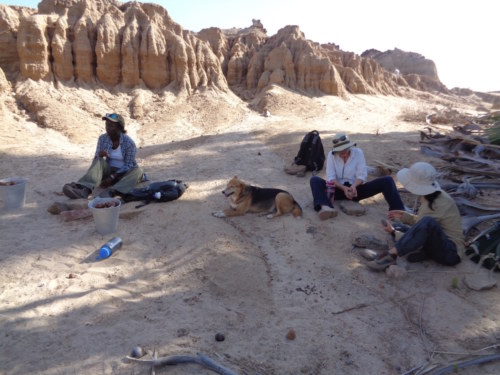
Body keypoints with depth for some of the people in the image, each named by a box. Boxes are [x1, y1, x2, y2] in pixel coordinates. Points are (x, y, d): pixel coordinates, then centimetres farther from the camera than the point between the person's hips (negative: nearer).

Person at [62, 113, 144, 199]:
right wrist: (99, 155, -25)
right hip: (109, 170, 3)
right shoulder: (102, 138, -2)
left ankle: (112, 191, -57)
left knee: (138, 171, -33)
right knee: (98, 161, -26)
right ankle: (85, 189, -53)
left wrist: (112, 177, -26)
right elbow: (96, 158, 0)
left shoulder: (129, 142, -14)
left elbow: (128, 165, -16)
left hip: (123, 173, -2)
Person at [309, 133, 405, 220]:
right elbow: (331, 177, -12)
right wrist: (343, 188, -29)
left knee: (387, 181, -18)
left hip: (355, 189, 1)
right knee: (314, 180, -28)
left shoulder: (358, 153, -5)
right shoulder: (331, 155, -6)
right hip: (339, 189, 0)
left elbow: (362, 175, -9)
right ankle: (325, 208, -53)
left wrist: (354, 186, -29)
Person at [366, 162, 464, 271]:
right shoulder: (434, 195, 6)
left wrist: (393, 232, -5)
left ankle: (391, 256, -38)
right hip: (438, 245, 10)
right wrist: (404, 216, 11)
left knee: (428, 222, -38)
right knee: (400, 229, 6)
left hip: (451, 252, -10)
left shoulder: (435, 205, -21)